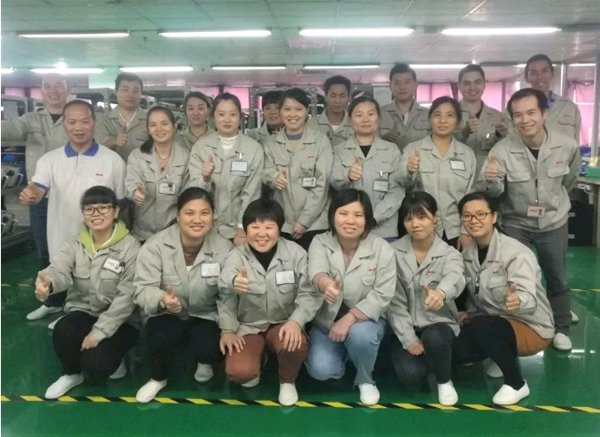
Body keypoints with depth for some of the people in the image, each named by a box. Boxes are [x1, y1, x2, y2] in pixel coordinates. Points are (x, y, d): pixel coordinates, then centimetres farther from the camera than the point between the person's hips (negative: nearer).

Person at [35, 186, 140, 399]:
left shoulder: (130, 247, -11)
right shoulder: (74, 245, 0)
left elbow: (127, 296, -16)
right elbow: (59, 269, -22)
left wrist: (99, 332, -22)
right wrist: (47, 282, -48)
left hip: (119, 321, -3)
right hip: (83, 312, 4)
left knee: (96, 363, -27)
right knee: (62, 331, -29)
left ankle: (112, 360, 12)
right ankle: (71, 373, 4)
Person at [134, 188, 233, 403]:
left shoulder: (224, 247, -14)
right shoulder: (155, 245, -18)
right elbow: (142, 288, -21)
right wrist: (162, 299, -43)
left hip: (205, 316, 0)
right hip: (166, 314, 0)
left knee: (206, 348, -26)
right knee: (159, 336, -30)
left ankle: (205, 362, 16)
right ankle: (158, 378, 6)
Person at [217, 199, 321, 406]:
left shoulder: (296, 253, -10)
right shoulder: (236, 257, -10)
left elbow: (309, 293, -11)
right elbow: (224, 297, -17)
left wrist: (296, 321, -25)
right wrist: (227, 331, -29)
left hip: (283, 323, 0)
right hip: (248, 326, 0)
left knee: (295, 344, -34)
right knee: (239, 371, -25)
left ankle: (287, 381, 4)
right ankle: (252, 371, 17)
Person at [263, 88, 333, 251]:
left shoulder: (321, 141, 1)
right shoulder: (271, 144, 9)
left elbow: (322, 184, -5)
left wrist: (304, 221, -10)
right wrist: (274, 178, -20)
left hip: (314, 224, -2)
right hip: (282, 224, 2)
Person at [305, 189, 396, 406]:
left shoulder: (382, 249, -14)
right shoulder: (320, 243, -12)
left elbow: (382, 295, -17)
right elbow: (316, 270, -34)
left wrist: (349, 319, -29)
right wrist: (325, 283, -59)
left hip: (365, 319, -1)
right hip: (326, 321, 1)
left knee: (360, 335, -34)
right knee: (320, 370, -19)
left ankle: (366, 380, -1)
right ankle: (341, 355, 18)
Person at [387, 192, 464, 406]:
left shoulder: (449, 254, -7)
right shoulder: (394, 252, -5)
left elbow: (455, 278, -33)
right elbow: (394, 301, -8)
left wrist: (441, 292, -57)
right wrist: (408, 338, -18)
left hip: (439, 325, 0)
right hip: (406, 328, 0)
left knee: (434, 337, -35)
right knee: (410, 374, -24)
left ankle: (444, 381, -2)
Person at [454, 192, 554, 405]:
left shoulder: (516, 253, -23)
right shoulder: (467, 254, -2)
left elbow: (530, 300, -36)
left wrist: (517, 301, -57)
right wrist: (468, 314, -5)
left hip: (531, 327, -6)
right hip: (494, 324, 6)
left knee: (478, 327, -33)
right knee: (460, 350, -20)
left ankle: (517, 384, -9)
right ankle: (504, 356, 14)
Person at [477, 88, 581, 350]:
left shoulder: (568, 146, -15)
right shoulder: (503, 149, -21)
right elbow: (494, 192, -23)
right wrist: (490, 179, -45)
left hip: (554, 222, 2)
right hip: (516, 224, -1)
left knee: (557, 278, 13)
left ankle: (561, 329, 33)